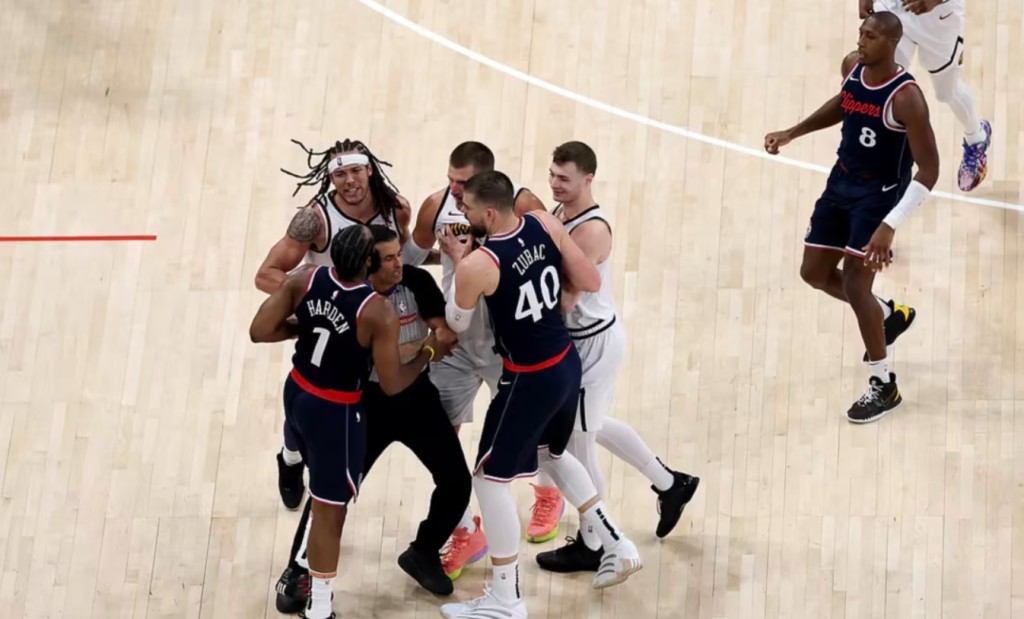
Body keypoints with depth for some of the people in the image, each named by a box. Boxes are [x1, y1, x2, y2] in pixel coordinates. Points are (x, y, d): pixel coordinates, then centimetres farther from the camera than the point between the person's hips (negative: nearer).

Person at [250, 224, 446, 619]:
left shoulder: (305, 280, -13)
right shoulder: (379, 314, -26)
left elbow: (260, 331, -8)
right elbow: (392, 385, -18)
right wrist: (428, 353, -2)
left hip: (296, 393, 6)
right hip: (335, 411, -6)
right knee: (330, 510, 7)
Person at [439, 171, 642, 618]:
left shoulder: (476, 266, -24)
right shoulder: (545, 224, -7)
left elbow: (456, 323, -5)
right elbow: (591, 284, 0)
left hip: (529, 378, -8)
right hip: (567, 363, 8)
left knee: (490, 479, 7)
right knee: (552, 454, 31)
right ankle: (617, 547, 37)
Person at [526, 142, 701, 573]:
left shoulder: (591, 230, -27)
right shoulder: (558, 212, 1)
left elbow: (564, 299, -30)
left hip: (592, 342, -10)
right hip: (580, 337, 10)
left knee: (579, 442, 2)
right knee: (594, 427, 26)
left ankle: (590, 547, 19)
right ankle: (670, 484, 44)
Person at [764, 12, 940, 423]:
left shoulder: (905, 98, -28)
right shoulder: (852, 66, -6)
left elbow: (929, 170, -27)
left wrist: (889, 226, -34)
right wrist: (793, 133, 13)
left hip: (880, 193, -8)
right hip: (842, 181, 8)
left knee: (855, 285, -12)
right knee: (814, 273, 12)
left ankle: (884, 386, 6)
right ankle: (890, 315, 38)